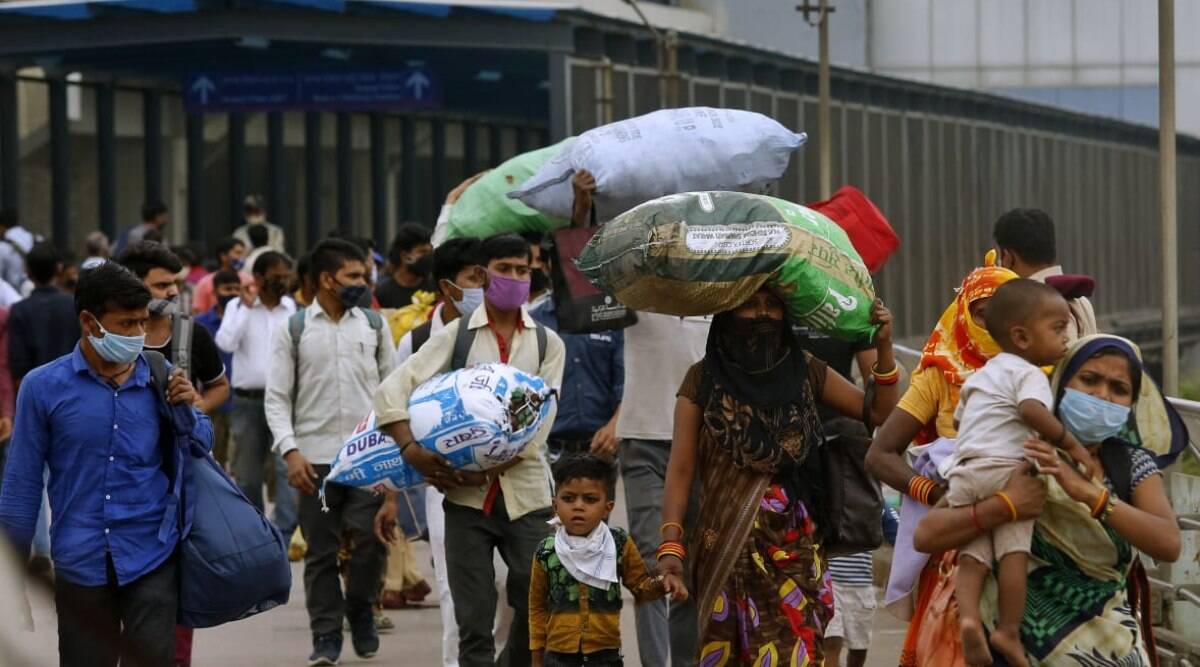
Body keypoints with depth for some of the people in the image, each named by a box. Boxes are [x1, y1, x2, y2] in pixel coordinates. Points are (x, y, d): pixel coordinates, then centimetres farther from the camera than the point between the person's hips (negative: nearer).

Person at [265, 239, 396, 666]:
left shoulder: (374, 326, 9)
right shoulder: (292, 331, 3)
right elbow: (277, 398, 2)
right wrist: (290, 452, -9)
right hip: (315, 457, -1)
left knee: (370, 541, -8)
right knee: (321, 550, 3)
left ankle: (360, 610, 17)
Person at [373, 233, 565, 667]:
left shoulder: (548, 345, 8)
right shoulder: (456, 335, 5)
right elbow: (393, 391, -3)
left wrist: (488, 467, -15)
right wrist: (411, 450, -18)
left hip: (525, 496, 1)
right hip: (467, 499, -1)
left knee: (536, 610, 1)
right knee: (474, 619, 1)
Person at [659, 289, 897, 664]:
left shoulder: (804, 372, 12)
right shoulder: (705, 379, 5)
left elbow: (880, 413, 12)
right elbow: (681, 468, 1)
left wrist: (883, 347, 0)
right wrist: (670, 545, -8)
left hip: (795, 546, 2)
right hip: (728, 547, -1)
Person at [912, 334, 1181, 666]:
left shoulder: (1134, 465, 1)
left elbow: (1169, 545, -19)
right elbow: (926, 535, -14)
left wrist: (1088, 493, -29)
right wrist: (1007, 505, -27)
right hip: (1026, 638, -2)